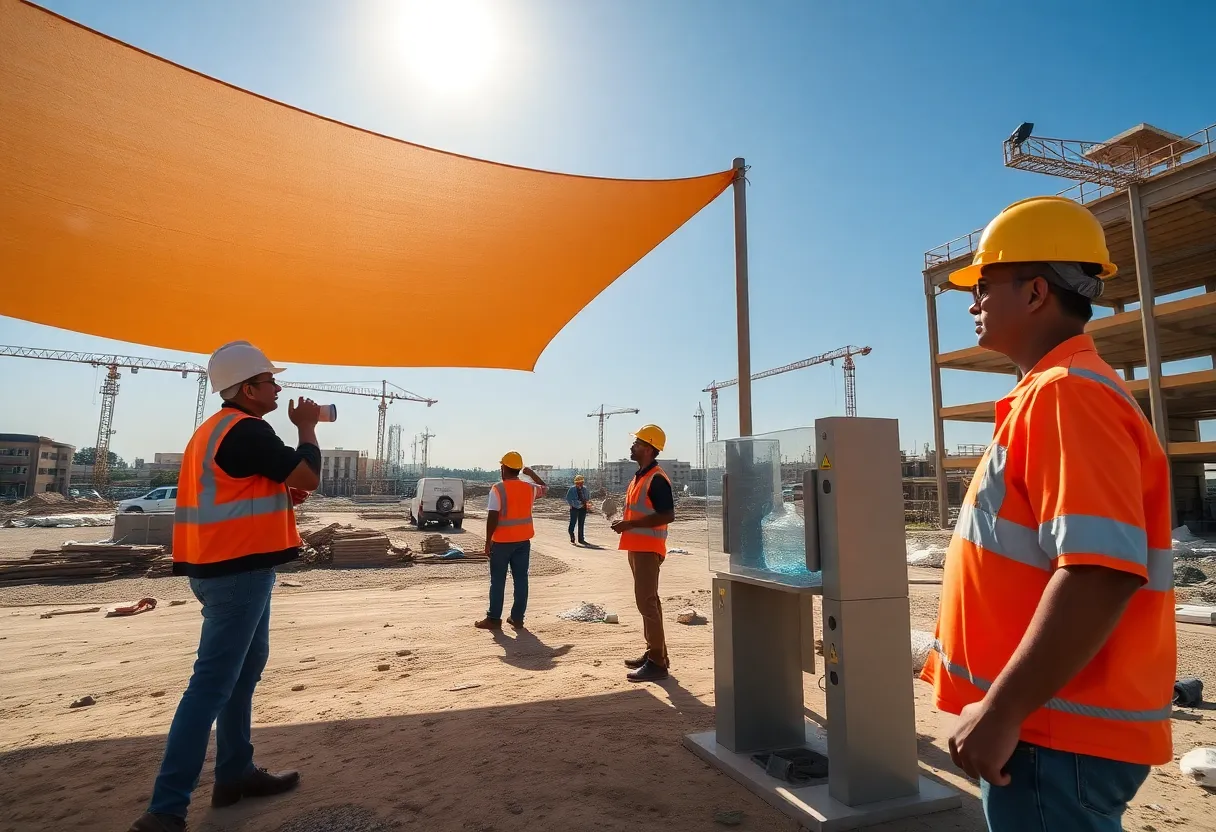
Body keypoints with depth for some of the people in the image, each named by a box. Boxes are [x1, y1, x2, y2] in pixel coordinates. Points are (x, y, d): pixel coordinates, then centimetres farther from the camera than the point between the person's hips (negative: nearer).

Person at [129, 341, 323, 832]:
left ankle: (236, 774, 28)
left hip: (225, 566, 11)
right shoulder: (247, 430, -17)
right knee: (212, 685, -6)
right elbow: (310, 476, -16)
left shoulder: (217, 429, 15)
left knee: (245, 668, 18)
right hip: (238, 570, -11)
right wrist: (307, 426, -3)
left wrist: (281, 497, 9)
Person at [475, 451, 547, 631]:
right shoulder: (529, 488, 2)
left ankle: (494, 618, 9)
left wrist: (488, 541, -9)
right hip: (523, 541, 4)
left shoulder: (498, 489, -13)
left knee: (498, 580, 5)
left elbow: (492, 517, -16)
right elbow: (544, 488, 25)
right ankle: (517, 618, 13)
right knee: (521, 579, 9)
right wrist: (532, 474, 32)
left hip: (502, 541, -4)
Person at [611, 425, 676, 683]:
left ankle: (657, 663, -3)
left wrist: (629, 524, -22)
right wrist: (624, 523, 7)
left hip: (648, 549, -10)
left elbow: (667, 516, -23)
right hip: (637, 547, 10)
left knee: (647, 603, -9)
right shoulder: (639, 476, 15)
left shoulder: (657, 479, -16)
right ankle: (654, 653, 25)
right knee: (648, 601, 15)